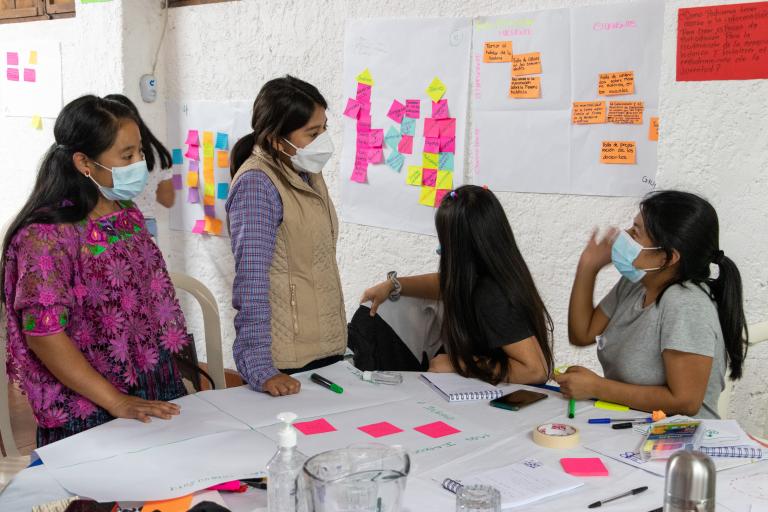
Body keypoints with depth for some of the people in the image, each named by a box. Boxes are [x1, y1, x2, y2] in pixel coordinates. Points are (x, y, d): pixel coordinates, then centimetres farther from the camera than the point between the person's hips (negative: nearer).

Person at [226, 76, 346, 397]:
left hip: (327, 346, 8)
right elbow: (251, 282, -24)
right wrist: (259, 369, -29)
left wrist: (335, 337, 18)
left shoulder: (308, 173, 9)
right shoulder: (257, 184, -18)